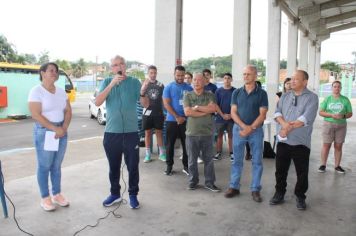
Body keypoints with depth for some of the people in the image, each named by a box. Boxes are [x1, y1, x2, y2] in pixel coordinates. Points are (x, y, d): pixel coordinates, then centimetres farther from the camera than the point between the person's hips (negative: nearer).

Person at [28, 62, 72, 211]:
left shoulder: (61, 91, 9)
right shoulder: (36, 91, -9)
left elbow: (68, 111, 7)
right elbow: (36, 115, -16)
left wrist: (64, 128, -9)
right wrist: (55, 129, -18)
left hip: (61, 131, 6)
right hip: (44, 132, -5)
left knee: (57, 166, 13)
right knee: (44, 167, 3)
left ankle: (57, 195, 24)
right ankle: (45, 198, 15)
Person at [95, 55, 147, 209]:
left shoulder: (134, 82, 1)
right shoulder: (107, 82, 3)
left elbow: (145, 105, -3)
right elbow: (97, 102, -12)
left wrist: (143, 92, -24)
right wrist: (112, 84, -22)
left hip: (131, 132, -1)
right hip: (111, 132, 1)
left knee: (133, 166, 6)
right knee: (113, 166, 14)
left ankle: (133, 195, 21)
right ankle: (115, 193, 30)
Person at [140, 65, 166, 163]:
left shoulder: (161, 85, 5)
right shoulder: (144, 84, 1)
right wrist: (144, 86, -32)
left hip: (158, 112, 1)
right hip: (147, 112, -1)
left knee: (159, 132, 6)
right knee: (147, 133, 5)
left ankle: (162, 153, 15)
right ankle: (148, 154, 12)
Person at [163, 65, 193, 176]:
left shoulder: (189, 88, 5)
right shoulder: (168, 87, -1)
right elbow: (166, 104, -7)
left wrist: (185, 117, -5)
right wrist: (177, 117, -14)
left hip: (186, 120, 2)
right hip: (172, 120, -2)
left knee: (186, 144, 6)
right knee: (170, 144, 5)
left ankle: (186, 166, 17)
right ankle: (169, 165, 17)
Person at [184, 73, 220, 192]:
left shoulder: (210, 95, 5)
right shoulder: (187, 95, 3)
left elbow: (213, 108, -12)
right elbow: (187, 112, -11)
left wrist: (197, 107, -12)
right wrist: (205, 111, -9)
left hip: (207, 133, 1)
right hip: (192, 133, 0)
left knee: (208, 159, 8)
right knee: (192, 159, 9)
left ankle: (209, 182, 20)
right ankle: (193, 181, 24)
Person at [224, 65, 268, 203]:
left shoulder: (262, 93, -1)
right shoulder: (236, 93, 5)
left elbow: (262, 115, -6)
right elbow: (233, 112, 0)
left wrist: (250, 128, -16)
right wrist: (244, 126, -15)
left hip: (256, 130, -1)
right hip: (238, 129, 1)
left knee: (257, 161, 4)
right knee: (237, 160, 7)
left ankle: (255, 189, 14)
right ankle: (234, 187, 17)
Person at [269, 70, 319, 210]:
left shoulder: (312, 97, -4)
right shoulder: (285, 96, 11)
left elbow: (306, 118, -16)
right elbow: (277, 112, 1)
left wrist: (289, 128, -16)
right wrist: (284, 123, -19)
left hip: (301, 142, -4)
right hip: (283, 141, 4)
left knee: (302, 172, 7)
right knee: (280, 170, 11)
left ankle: (300, 197, 25)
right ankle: (279, 194, 26)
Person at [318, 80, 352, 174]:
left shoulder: (345, 99, 4)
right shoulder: (327, 99, 2)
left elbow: (350, 113, 6)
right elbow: (321, 112, -2)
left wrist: (343, 116, -16)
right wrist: (331, 115, -18)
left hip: (341, 126, 1)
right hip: (328, 124, -1)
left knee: (338, 146, 5)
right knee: (326, 145, -1)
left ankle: (337, 166, 15)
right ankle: (323, 165, 8)